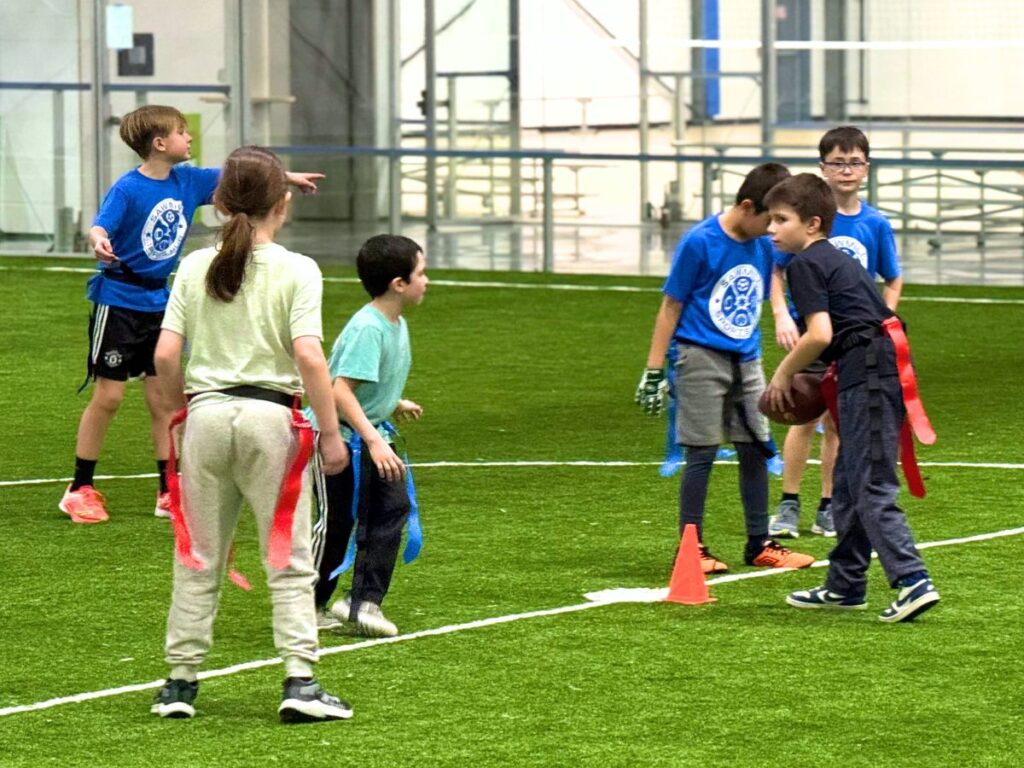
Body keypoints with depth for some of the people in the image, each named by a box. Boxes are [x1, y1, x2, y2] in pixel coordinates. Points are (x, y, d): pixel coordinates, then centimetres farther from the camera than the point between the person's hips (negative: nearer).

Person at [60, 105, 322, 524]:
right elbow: (100, 225, -31)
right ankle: (79, 490, 8)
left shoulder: (187, 180, 2)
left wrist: (286, 176, 24)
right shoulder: (127, 189, -18)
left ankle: (168, 492, 13)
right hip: (119, 300, -6)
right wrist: (99, 243, -55)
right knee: (108, 396, -3)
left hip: (159, 300, 6)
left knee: (163, 398, 6)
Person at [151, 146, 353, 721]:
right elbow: (308, 355, -15)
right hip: (270, 415, -3)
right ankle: (300, 682, -1)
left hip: (207, 414, 3)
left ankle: (181, 681, 16)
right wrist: (331, 432, -9)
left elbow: (165, 356, -1)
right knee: (289, 560, 4)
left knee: (198, 559, 12)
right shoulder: (297, 270, -6)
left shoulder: (195, 268, 3)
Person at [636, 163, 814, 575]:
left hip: (746, 360, 6)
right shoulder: (699, 243, -13)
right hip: (702, 358, -6)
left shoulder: (763, 246, 4)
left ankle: (759, 544, 20)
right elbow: (671, 308, -8)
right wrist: (653, 372, -9)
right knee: (702, 454, -3)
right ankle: (691, 548, 6)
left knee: (756, 450, 9)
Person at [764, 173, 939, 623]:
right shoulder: (837, 259, 23)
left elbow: (820, 334, -16)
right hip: (879, 371, 10)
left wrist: (784, 375, -3)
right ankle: (845, 585, 26)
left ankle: (913, 581, -20)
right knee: (849, 482, 18)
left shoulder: (804, 265, -7)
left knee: (871, 488, -11)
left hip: (868, 375, -10)